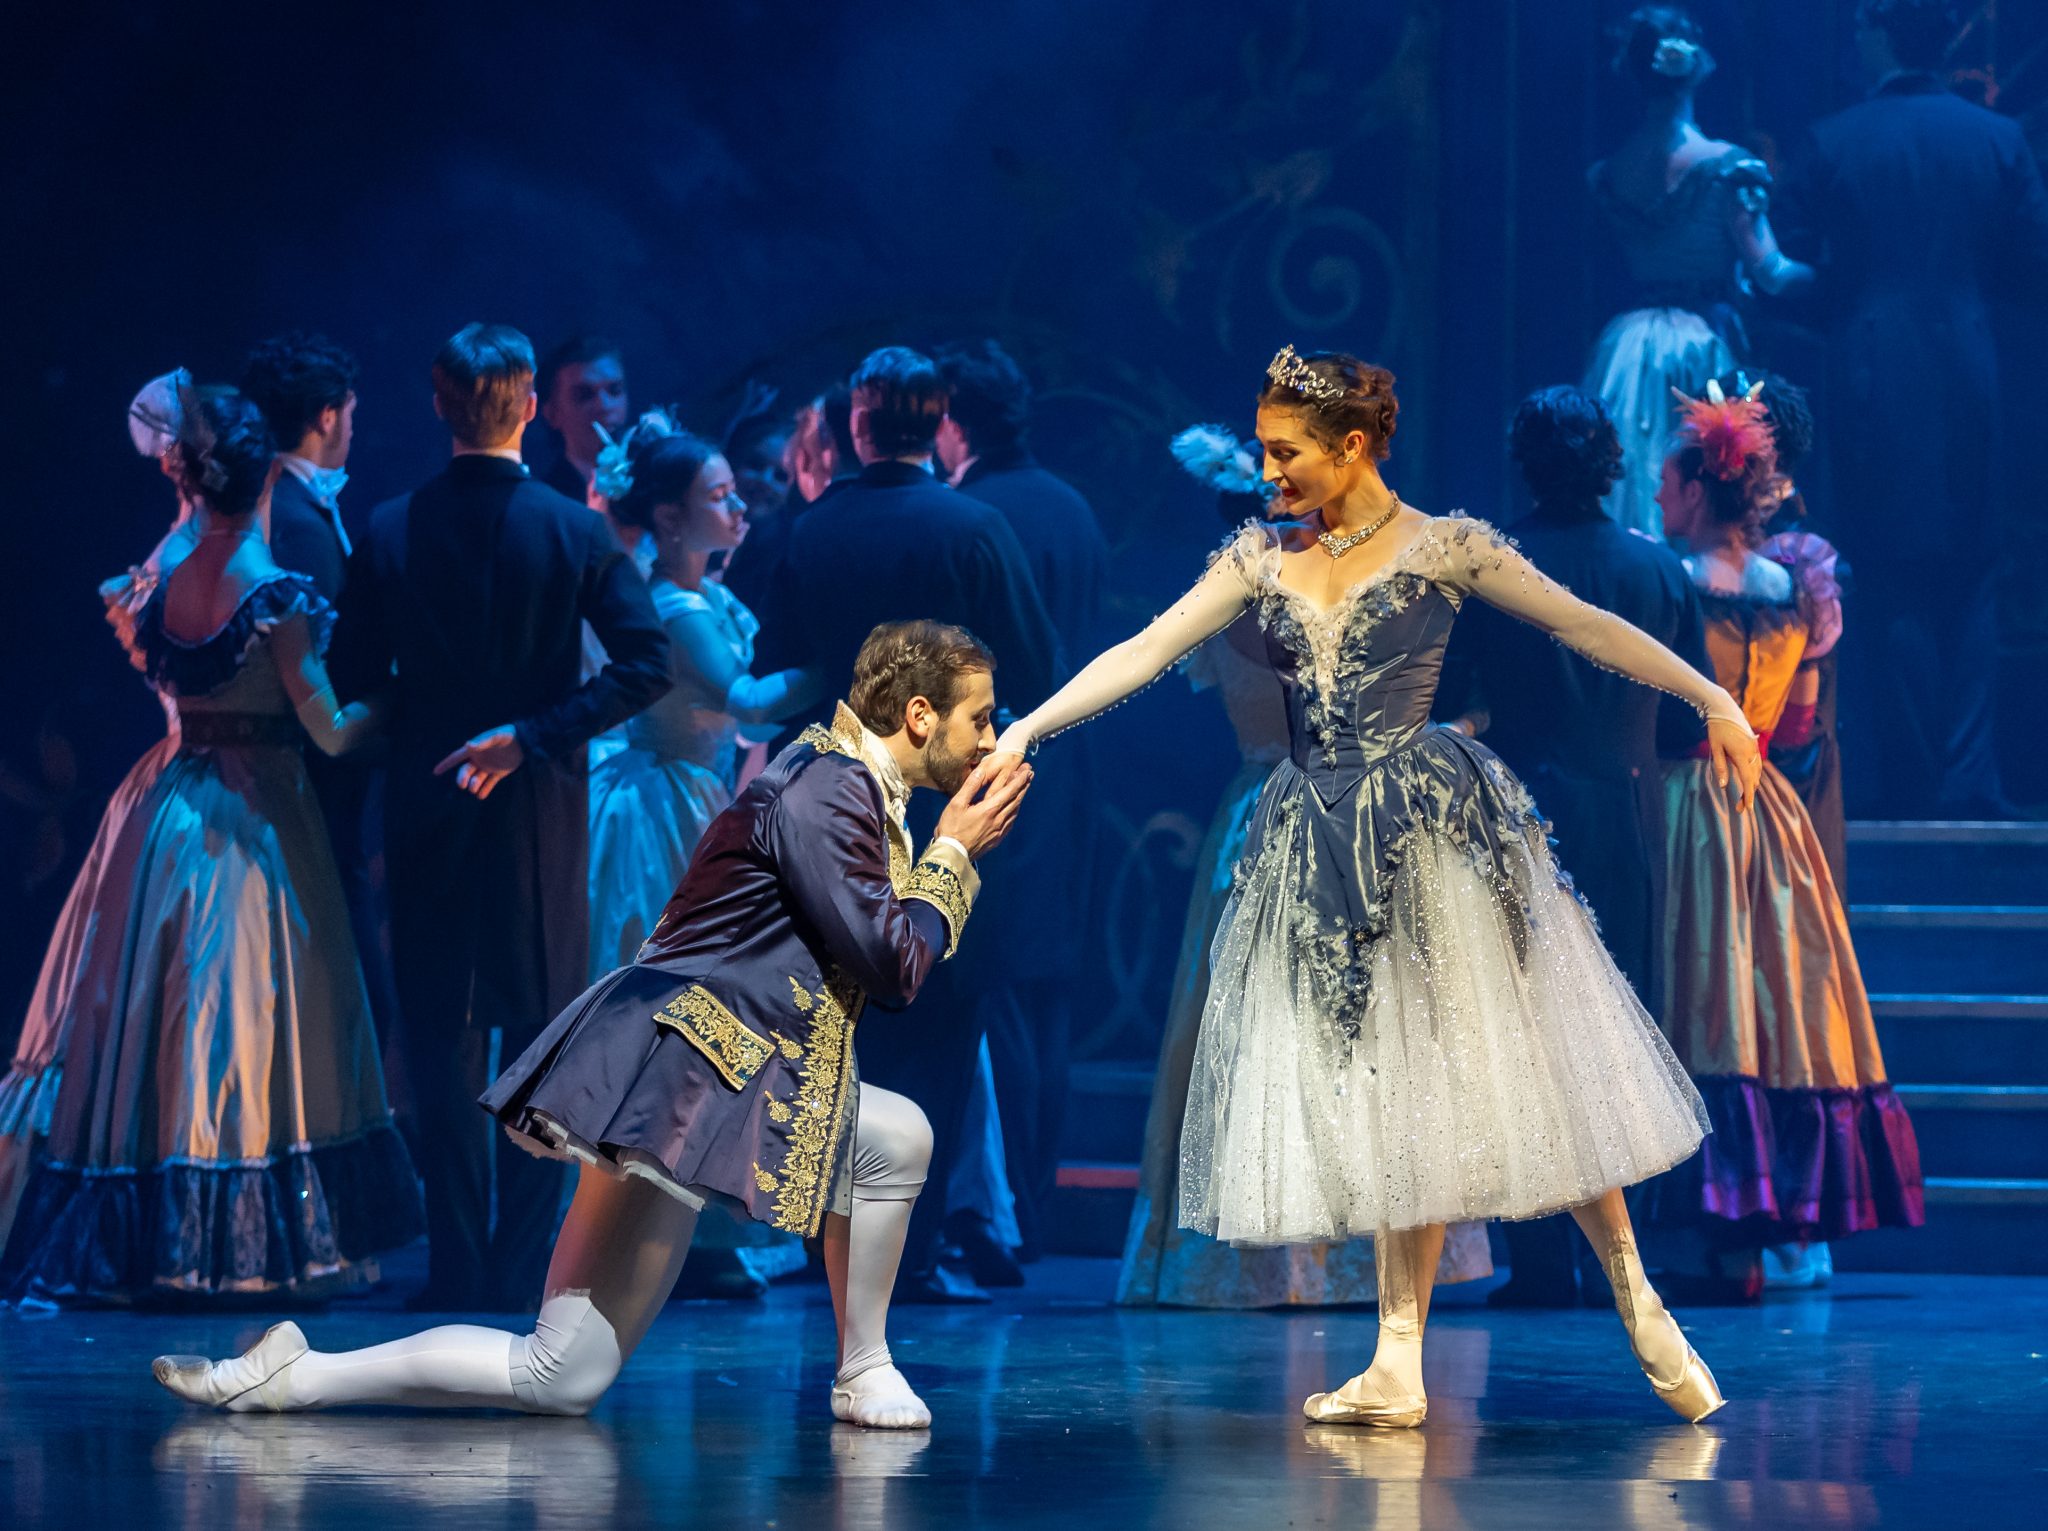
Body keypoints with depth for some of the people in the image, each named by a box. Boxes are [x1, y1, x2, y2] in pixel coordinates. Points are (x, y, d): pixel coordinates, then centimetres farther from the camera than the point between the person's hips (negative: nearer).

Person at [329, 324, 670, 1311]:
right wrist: (533, 735, -12)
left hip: (426, 812, 1)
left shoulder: (389, 534, -3)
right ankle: (523, 1259, 4)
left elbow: (355, 681, 0)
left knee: (441, 1038, 7)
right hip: (542, 817, -1)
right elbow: (646, 662, -13)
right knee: (543, 1036, 6)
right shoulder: (574, 532, -6)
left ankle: (457, 1263, 5)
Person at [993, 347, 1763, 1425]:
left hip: (1431, 833, -4)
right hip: (1318, 843, 4)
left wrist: (1712, 700, -3)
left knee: (1502, 1069, -3)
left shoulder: (1440, 548, -2)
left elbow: (1587, 627, 0)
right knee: (1382, 1097, 4)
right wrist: (1025, 729, -5)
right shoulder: (1262, 558, 8)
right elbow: (1144, 652, 4)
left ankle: (1639, 1305, 10)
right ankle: (1398, 1368, 4)